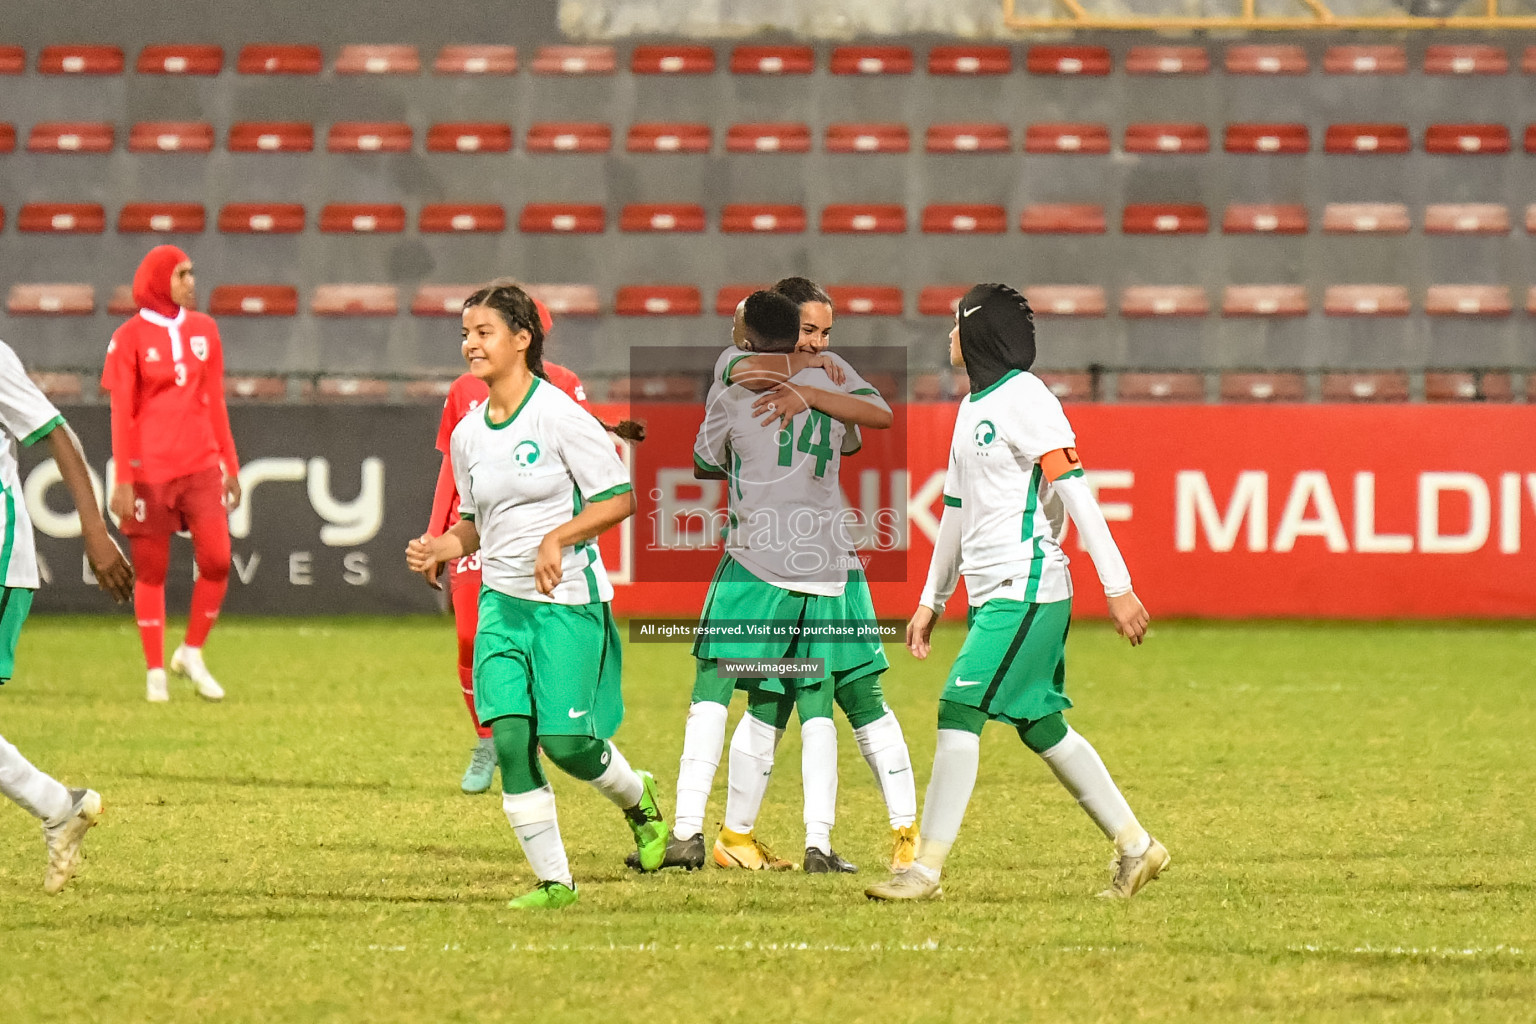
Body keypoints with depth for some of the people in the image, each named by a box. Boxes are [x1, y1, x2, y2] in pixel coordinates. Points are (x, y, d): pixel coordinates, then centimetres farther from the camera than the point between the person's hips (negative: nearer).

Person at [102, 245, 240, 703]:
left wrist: (230, 466, 13)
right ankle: (155, 672, 11)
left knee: (217, 559, -7)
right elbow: (122, 413, -5)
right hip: (151, 471, -4)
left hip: (201, 467, 4)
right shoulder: (129, 338, -4)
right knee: (151, 571, 2)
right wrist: (124, 479, -10)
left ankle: (191, 653, 12)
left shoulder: (203, 329, 10)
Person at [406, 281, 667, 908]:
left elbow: (620, 499, -9)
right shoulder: (467, 435, 9)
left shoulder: (559, 416, -11)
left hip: (569, 600, -5)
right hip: (501, 599, 5)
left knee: (565, 740, -8)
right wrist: (442, 549, 1)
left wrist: (558, 537, -20)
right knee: (509, 738, -9)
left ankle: (638, 800, 27)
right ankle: (553, 880, 0)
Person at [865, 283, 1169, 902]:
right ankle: (1135, 846, 18)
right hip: (992, 594, 10)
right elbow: (957, 511, 25)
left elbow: (1076, 494, -18)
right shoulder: (972, 408, 17)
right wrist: (931, 602, 25)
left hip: (1026, 589, -10)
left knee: (959, 710, -13)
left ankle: (927, 869, -12)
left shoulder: (1024, 399, -12)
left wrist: (1117, 587, -23)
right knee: (1041, 726, 11)